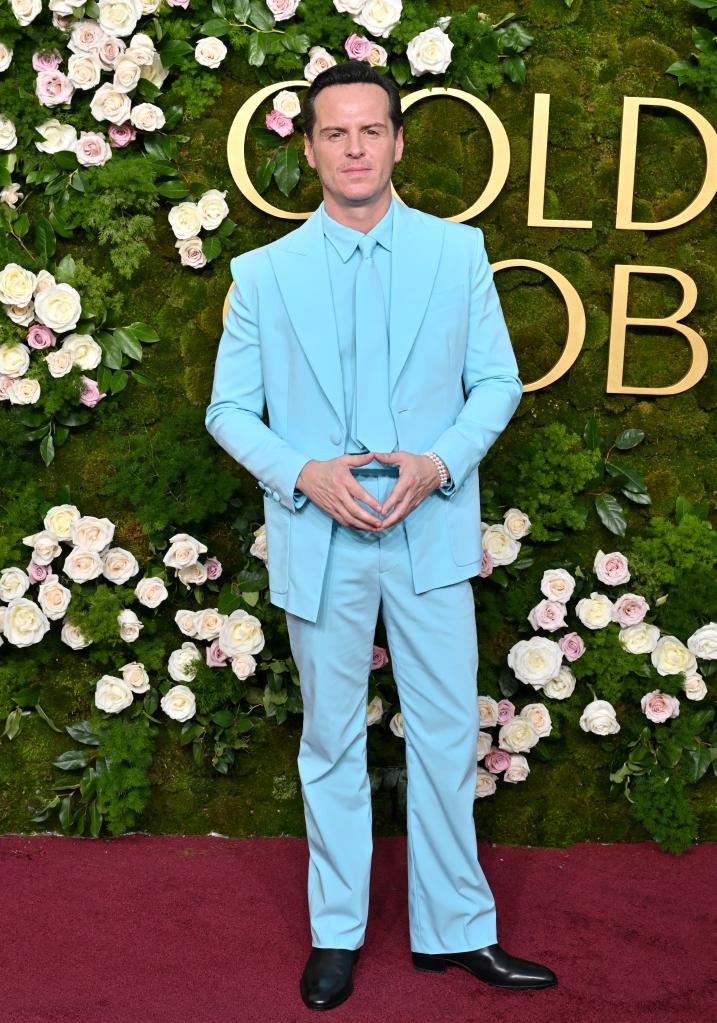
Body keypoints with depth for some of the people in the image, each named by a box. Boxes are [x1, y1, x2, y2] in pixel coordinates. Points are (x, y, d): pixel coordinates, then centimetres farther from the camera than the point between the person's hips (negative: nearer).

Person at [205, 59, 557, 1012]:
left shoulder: (458, 252, 4)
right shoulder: (263, 273, 3)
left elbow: (497, 380, 5)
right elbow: (229, 408, 4)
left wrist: (440, 463, -12)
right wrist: (303, 473, -14)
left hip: (431, 530, 0)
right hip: (319, 537, 0)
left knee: (447, 732, 6)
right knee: (332, 738, 11)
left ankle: (456, 928, 23)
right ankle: (337, 933, 27)